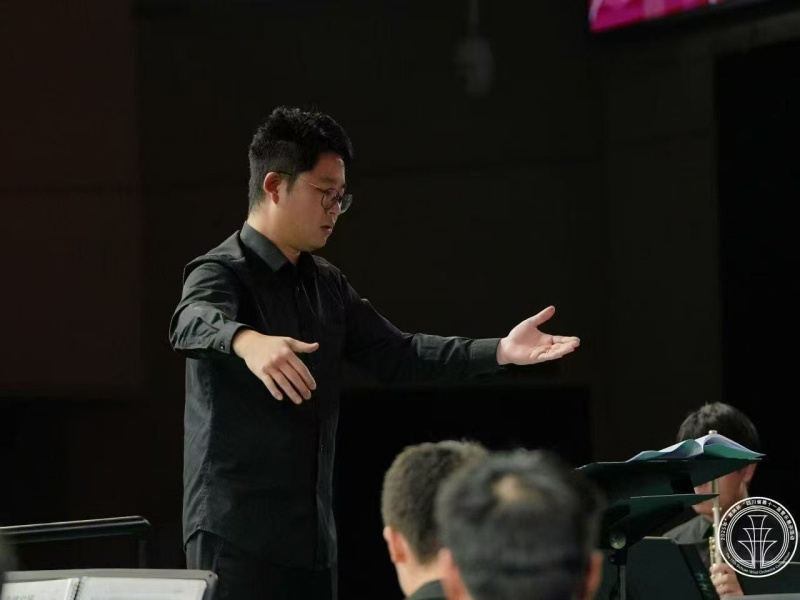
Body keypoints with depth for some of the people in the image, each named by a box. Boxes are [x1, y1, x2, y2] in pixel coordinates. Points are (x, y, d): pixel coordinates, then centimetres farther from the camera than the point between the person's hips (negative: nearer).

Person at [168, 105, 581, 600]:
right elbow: (193, 323, -31)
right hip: (238, 530, -8)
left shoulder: (328, 284, 15)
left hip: (314, 531, 8)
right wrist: (248, 341, -55)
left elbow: (394, 353, 12)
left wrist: (498, 351, 0)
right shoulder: (221, 272, -10)